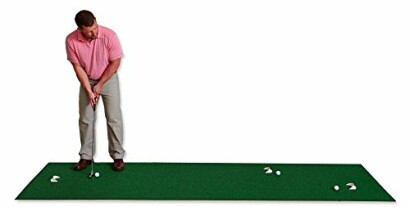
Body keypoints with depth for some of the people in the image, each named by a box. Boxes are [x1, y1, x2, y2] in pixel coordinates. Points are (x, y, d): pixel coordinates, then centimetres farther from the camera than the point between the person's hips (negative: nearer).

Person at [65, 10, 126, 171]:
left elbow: (115, 62, -16)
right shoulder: (71, 40, -20)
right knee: (85, 119, 3)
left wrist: (100, 85, -13)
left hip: (108, 79, -2)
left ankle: (118, 155, 7)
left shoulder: (109, 36, -26)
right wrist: (89, 90, -17)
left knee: (114, 118, -3)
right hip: (87, 81, 2)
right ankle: (86, 156, 14)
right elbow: (78, 67, -12)